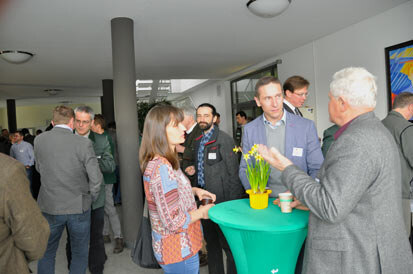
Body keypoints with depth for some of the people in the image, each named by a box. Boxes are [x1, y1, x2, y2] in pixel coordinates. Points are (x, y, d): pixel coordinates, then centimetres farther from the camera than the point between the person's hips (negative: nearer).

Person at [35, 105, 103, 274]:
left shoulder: (39, 140, -5)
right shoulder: (83, 144, -16)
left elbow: (39, 169, 10)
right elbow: (96, 179, -14)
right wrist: (90, 198, 3)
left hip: (50, 207, 3)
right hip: (79, 207, -2)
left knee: (46, 253, 21)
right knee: (80, 254, 17)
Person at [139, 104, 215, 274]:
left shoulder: (162, 162, 2)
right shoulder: (161, 168, -29)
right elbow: (175, 222, -28)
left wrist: (194, 191, 3)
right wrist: (202, 212, -13)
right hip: (179, 253, -9)